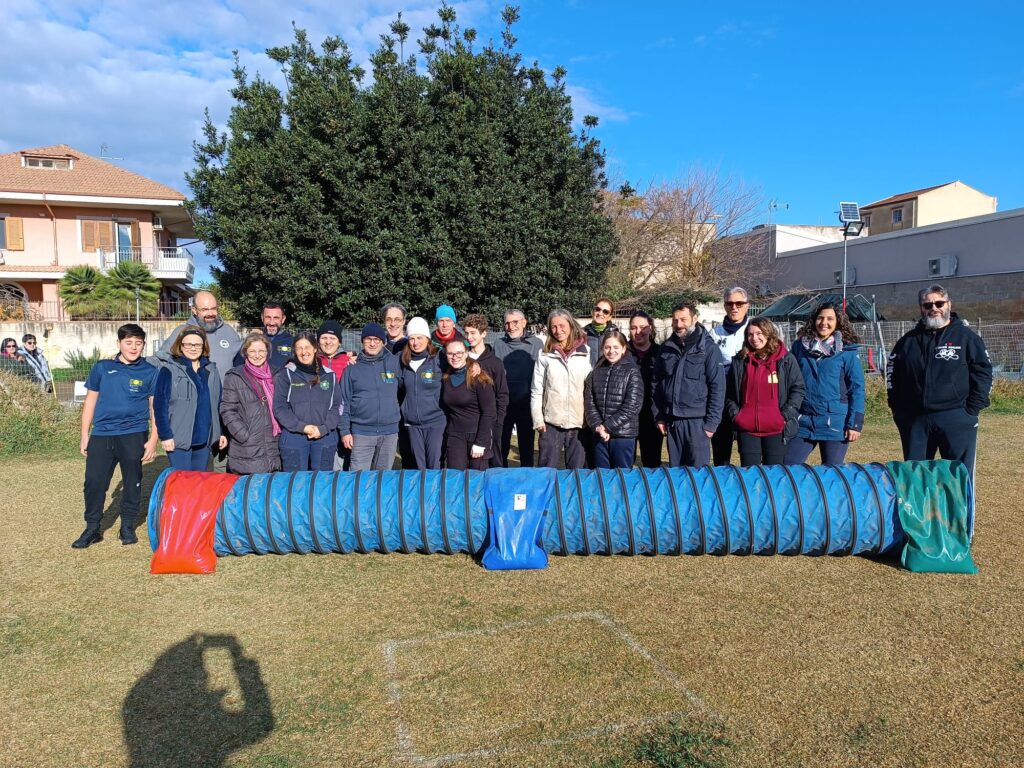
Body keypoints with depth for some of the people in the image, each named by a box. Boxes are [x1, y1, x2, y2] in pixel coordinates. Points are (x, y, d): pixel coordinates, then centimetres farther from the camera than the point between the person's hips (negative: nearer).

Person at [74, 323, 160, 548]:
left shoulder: (150, 372, 3)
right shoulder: (102, 368, 7)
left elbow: (156, 408, 2)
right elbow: (90, 401, 12)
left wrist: (153, 440, -4)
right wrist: (85, 435, 9)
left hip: (133, 435, -1)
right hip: (101, 434, 2)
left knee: (132, 483, 6)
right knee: (94, 481, 0)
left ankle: (128, 527, 20)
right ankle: (92, 528, 15)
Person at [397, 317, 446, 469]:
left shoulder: (438, 360, -5)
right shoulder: (404, 360, 7)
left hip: (435, 422, -4)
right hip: (412, 424, 4)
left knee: (435, 466, -3)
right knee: (418, 466, 10)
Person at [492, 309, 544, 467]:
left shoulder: (536, 344, -1)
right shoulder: (499, 344, 3)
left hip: (526, 405, -1)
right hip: (503, 405, 1)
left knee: (526, 447, 9)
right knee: (501, 446, 8)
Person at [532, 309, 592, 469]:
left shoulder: (585, 353, 3)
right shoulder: (545, 355, 2)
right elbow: (536, 390, 3)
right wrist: (538, 419, -2)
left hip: (579, 422, 1)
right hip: (551, 422, 0)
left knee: (577, 470, 8)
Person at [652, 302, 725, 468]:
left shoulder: (707, 348, -5)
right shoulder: (666, 347, 8)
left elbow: (718, 386, -7)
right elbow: (656, 383, 12)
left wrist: (711, 422, -11)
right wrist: (658, 416, 7)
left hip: (697, 421, -4)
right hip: (671, 421, 4)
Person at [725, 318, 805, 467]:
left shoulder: (786, 359, 2)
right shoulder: (739, 361, 9)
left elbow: (798, 389, 1)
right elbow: (729, 392, 13)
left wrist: (785, 415, -8)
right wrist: (734, 414, 0)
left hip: (776, 429, -2)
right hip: (746, 428, 2)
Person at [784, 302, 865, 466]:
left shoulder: (847, 351, -2)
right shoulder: (800, 346, 7)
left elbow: (857, 388, -2)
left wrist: (855, 424, -7)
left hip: (835, 423, -3)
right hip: (803, 421, 3)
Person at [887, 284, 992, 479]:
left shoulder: (966, 337, 2)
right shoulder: (909, 340, 11)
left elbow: (983, 373, -1)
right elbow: (892, 372, 16)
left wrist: (972, 409, -8)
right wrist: (897, 409, 8)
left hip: (956, 420, -3)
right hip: (915, 420, 3)